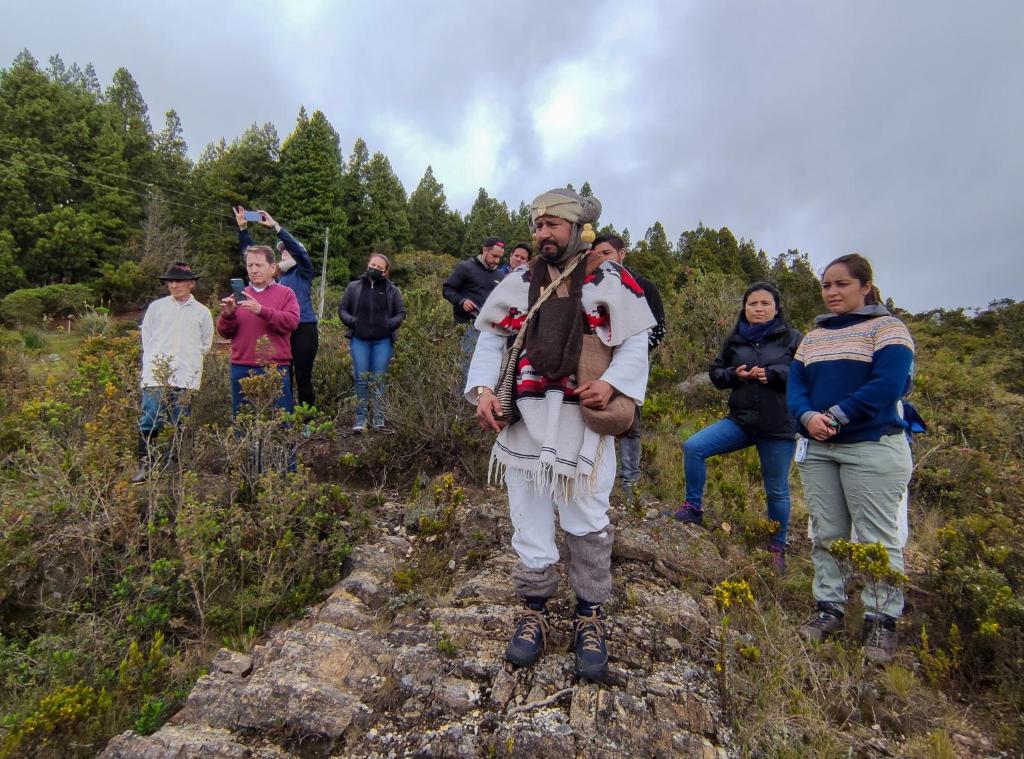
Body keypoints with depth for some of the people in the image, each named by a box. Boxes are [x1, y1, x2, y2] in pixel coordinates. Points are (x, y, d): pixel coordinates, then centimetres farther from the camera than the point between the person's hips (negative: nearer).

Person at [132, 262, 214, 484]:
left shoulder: (202, 312, 9)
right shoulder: (156, 307, 11)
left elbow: (206, 344, 16)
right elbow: (146, 337, 16)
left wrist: (189, 360, 8)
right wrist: (156, 360, 7)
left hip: (186, 377, 0)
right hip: (155, 374, 0)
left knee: (181, 424, 4)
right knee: (150, 422, -5)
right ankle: (144, 465, 3)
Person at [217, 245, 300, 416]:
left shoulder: (285, 293, 5)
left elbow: (292, 322, -12)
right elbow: (225, 332, 12)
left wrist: (262, 310, -22)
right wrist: (227, 315, -9)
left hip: (276, 369, -3)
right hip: (241, 370, 3)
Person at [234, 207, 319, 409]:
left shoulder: (303, 272, 4)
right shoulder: (276, 273, 17)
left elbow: (297, 248, -13)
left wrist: (275, 226, -17)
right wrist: (242, 228, 3)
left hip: (304, 329, -5)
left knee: (303, 378, -3)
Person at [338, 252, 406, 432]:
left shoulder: (391, 290, 6)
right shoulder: (354, 287, 8)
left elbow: (401, 312, 8)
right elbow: (342, 308, 12)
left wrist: (391, 324, -9)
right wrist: (351, 321, -6)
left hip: (383, 341, -1)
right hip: (359, 340, 1)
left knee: (378, 380, 3)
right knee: (361, 379, 0)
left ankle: (379, 419, 9)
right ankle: (360, 419, 7)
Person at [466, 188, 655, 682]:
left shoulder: (612, 282, 2)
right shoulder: (519, 283, 10)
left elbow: (635, 343, 2)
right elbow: (491, 339, 10)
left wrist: (613, 383, -16)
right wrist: (482, 388, -6)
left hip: (585, 420, -2)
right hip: (526, 418, 3)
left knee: (587, 521, 6)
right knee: (529, 516, 10)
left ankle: (589, 616, 26)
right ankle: (534, 609, 29)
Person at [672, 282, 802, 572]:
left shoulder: (792, 338, -1)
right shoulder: (735, 339, 8)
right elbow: (716, 372, 13)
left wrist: (772, 374, -21)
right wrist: (734, 374, -8)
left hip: (778, 426, -3)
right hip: (740, 420, 3)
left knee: (777, 491, 9)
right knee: (693, 447, -16)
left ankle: (777, 548, 30)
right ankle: (693, 507, 0)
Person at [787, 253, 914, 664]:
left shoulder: (887, 327, -2)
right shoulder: (813, 336, 15)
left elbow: (887, 384, -15)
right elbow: (795, 384, 6)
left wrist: (836, 417, -20)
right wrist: (807, 417, -14)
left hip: (872, 447, -5)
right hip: (817, 449, 6)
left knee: (877, 538, 1)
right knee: (826, 534, 11)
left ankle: (882, 620, 13)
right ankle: (829, 607, 22)